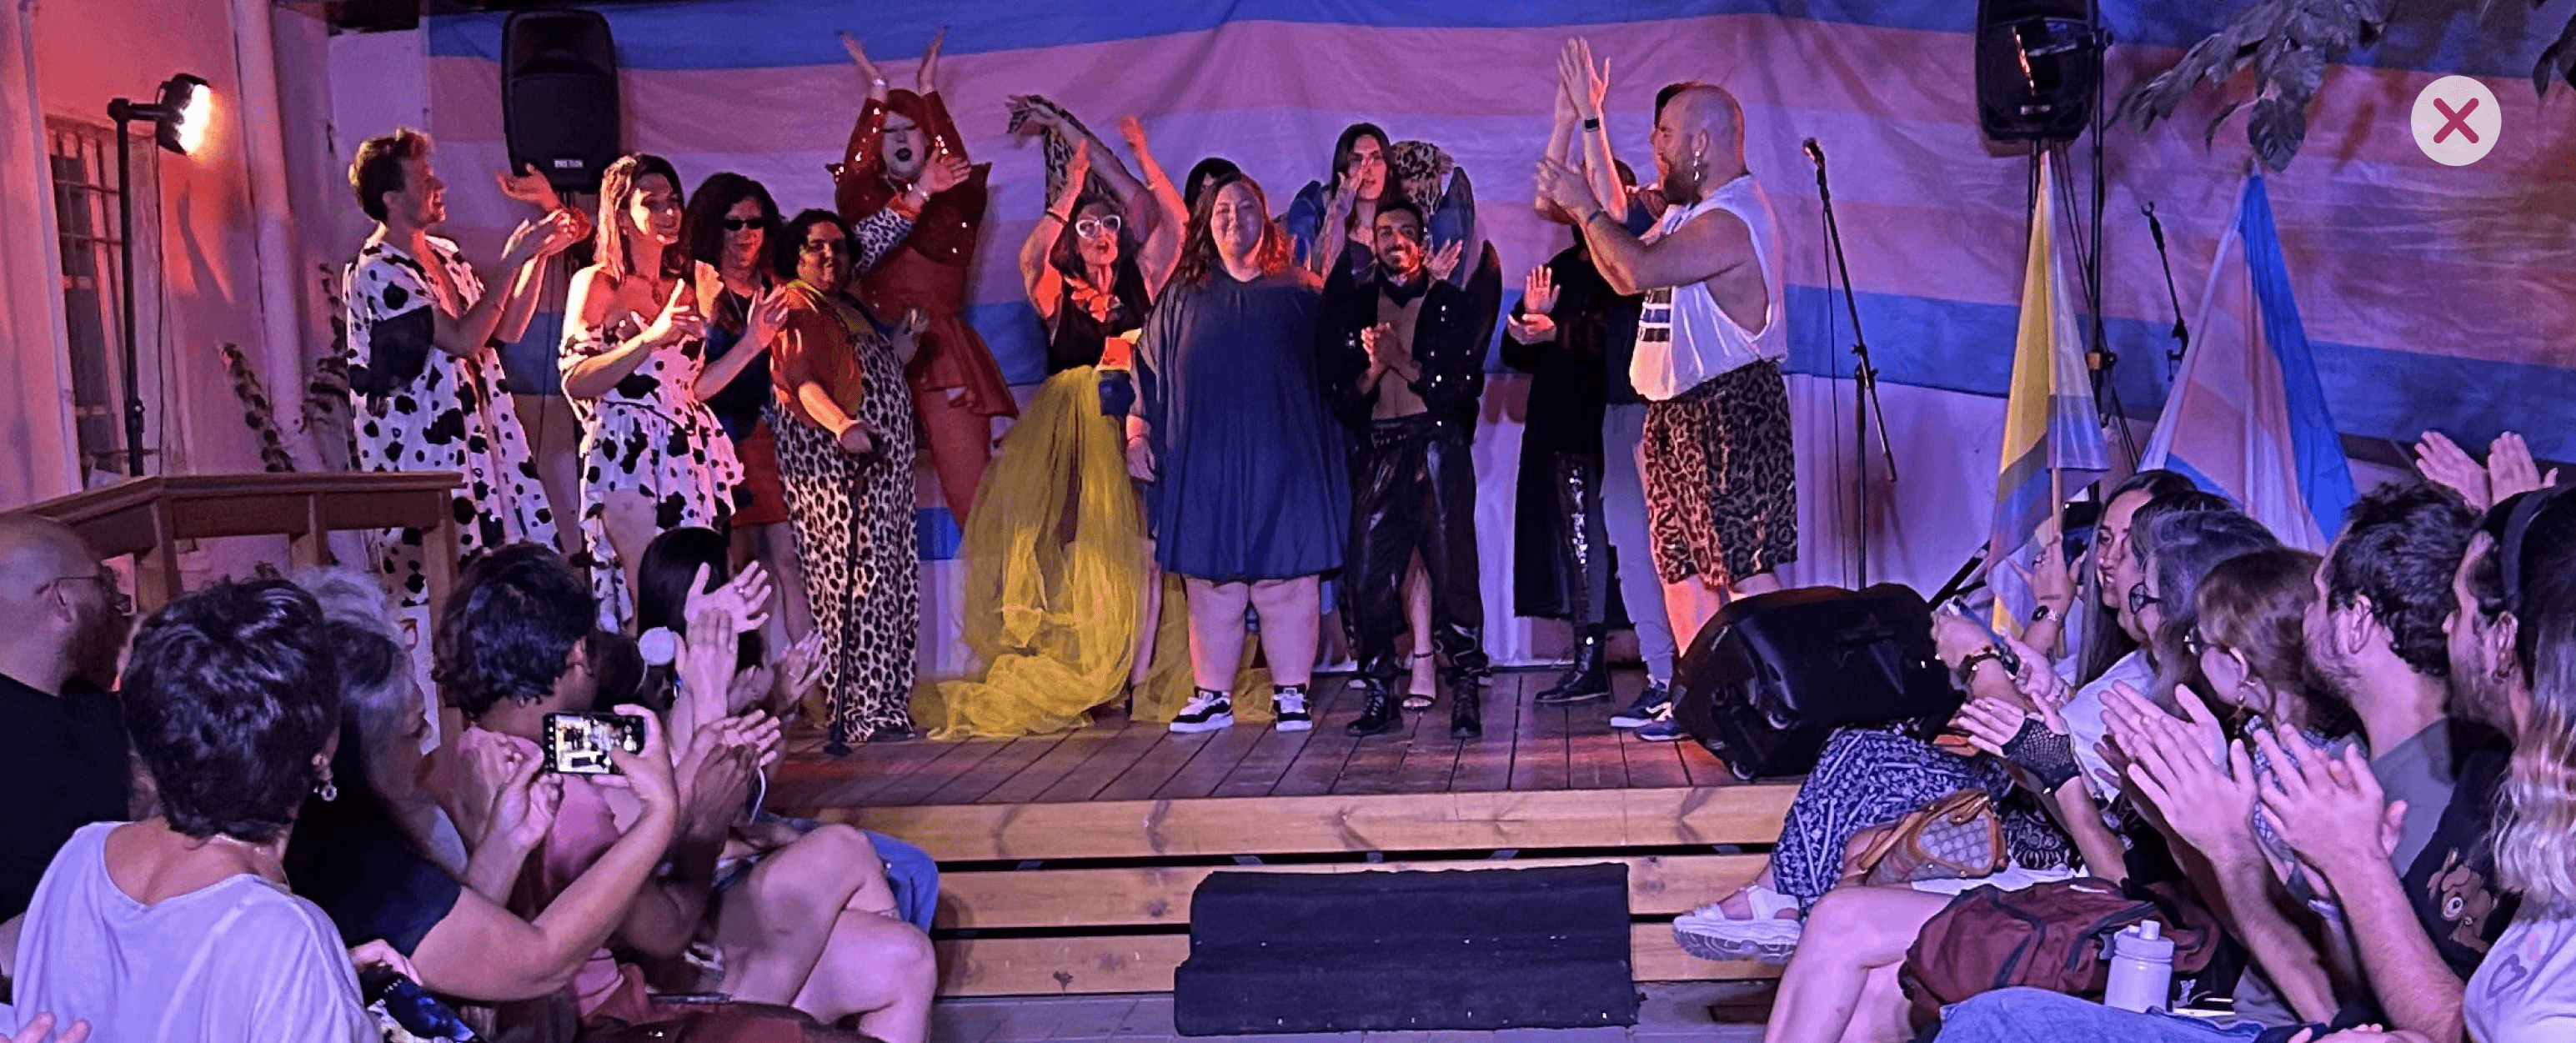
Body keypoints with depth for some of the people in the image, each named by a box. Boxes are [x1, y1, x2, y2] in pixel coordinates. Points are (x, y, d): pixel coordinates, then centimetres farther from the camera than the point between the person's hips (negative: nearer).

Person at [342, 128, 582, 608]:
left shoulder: (445, 256, 15)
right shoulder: (375, 272, -13)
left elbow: (507, 329, 16)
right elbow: (463, 339, -19)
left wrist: (541, 254, 7)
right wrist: (512, 260, -15)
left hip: (476, 439, 8)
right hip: (423, 456, -8)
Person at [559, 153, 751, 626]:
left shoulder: (682, 289, 18)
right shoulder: (596, 283, 0)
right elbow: (576, 383, -10)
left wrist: (751, 345, 12)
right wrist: (650, 338, -19)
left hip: (688, 457, 6)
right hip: (628, 457, -6)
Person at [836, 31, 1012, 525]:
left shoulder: (958, 201, 12)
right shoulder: (863, 198, 14)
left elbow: (961, 174, -10)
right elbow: (850, 178, -7)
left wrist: (929, 92, -6)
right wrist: (877, 94, -6)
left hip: (943, 353, -1)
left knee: (969, 492, -11)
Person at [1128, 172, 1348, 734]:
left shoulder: (1295, 295, 10)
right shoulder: (1182, 298, 13)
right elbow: (1149, 370, 14)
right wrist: (1137, 433, 4)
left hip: (1282, 461, -1)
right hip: (1204, 466, 1)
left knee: (1287, 581, -2)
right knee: (1211, 586, 1)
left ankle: (1292, 696, 5)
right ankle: (1212, 697, 9)